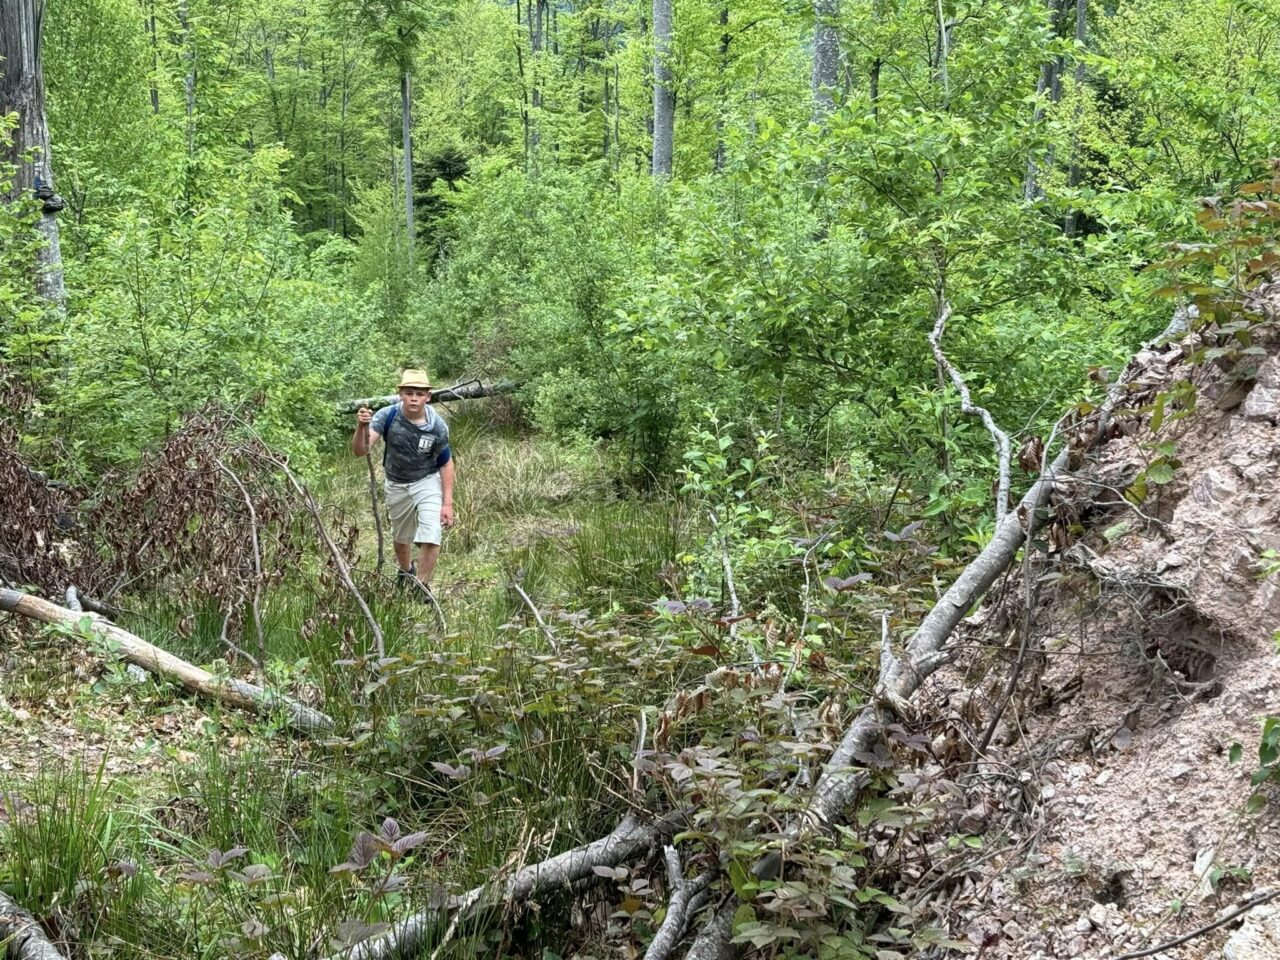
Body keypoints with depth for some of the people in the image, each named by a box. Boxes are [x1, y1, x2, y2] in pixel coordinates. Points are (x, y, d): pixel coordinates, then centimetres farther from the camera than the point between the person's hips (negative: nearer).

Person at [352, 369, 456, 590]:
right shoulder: (387, 417, -24)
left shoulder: (437, 426, -22)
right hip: (396, 485, 2)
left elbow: (446, 464, -9)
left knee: (430, 539, -15)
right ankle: (406, 572, 51)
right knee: (401, 538, 20)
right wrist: (362, 427, -55)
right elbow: (360, 451, -34)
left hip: (427, 482, -1)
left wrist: (447, 503, -11)